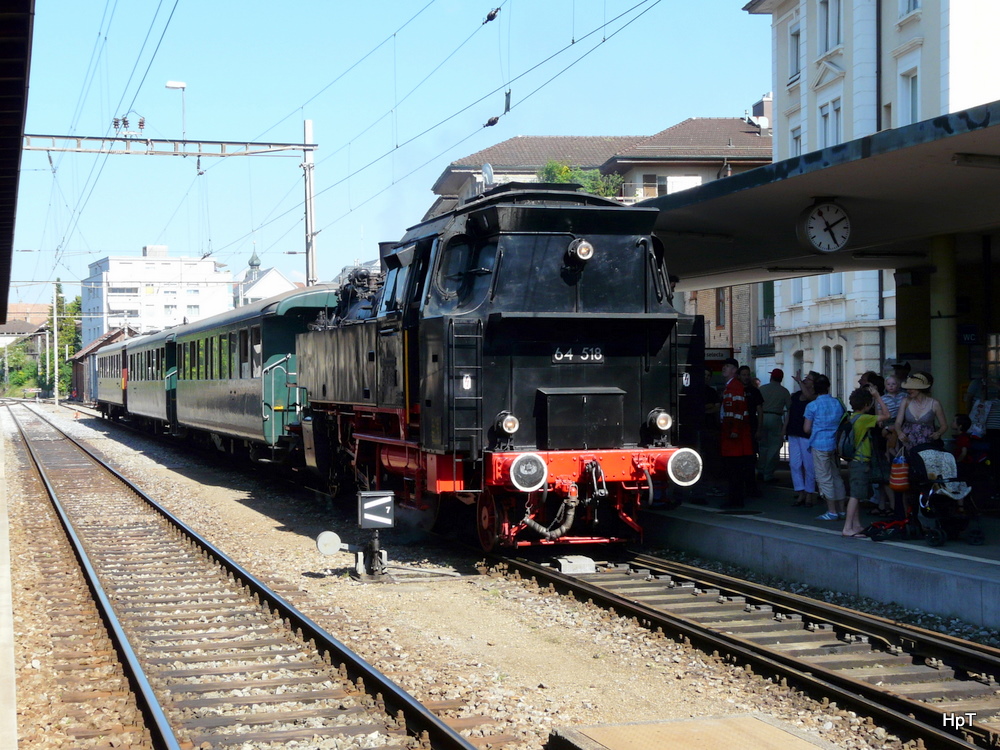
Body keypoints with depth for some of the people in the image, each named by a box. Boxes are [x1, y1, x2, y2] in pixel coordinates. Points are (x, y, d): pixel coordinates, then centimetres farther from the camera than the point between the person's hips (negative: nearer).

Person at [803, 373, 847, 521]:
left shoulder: (812, 406, -10)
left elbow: (807, 429, -7)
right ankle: (841, 510, 15)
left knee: (824, 478, -1)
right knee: (836, 477, 13)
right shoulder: (838, 403, 4)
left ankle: (832, 511, 0)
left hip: (820, 444, -5)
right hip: (835, 444, 5)